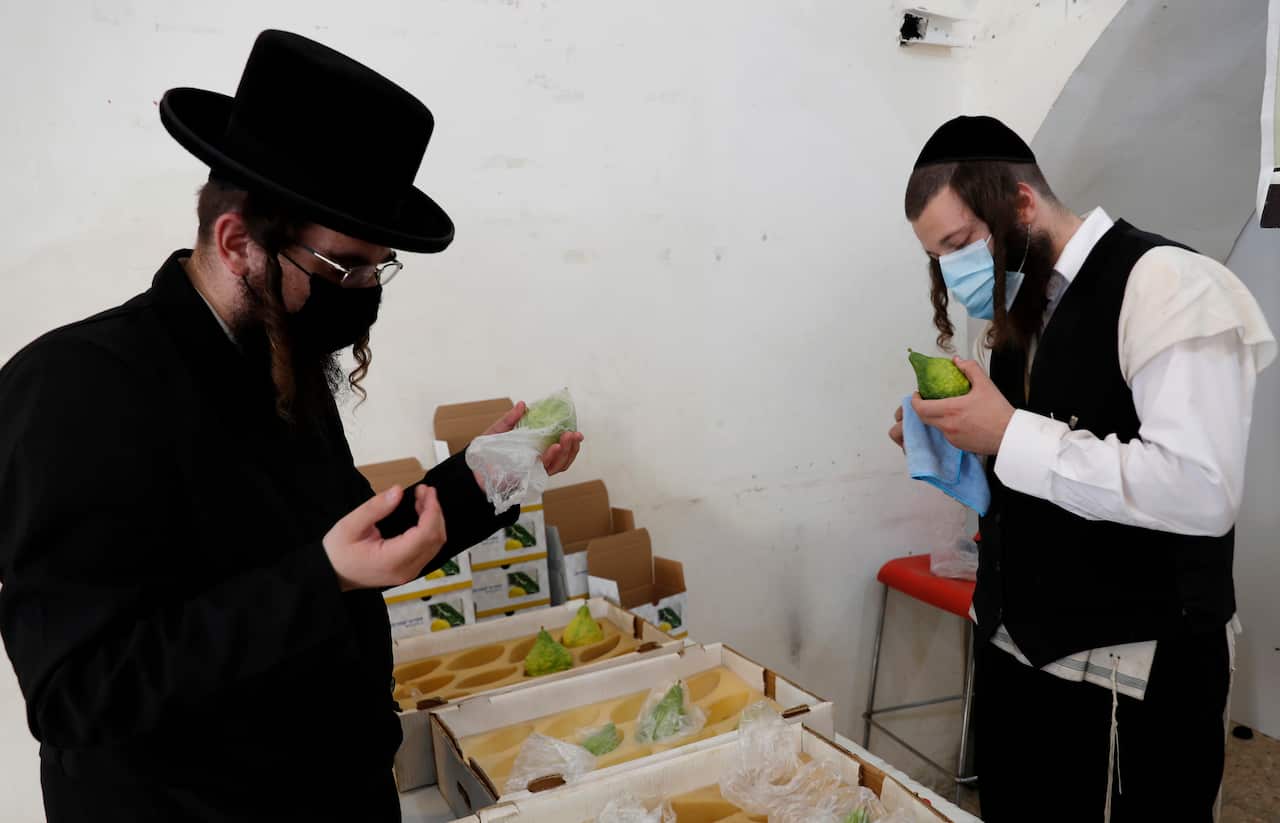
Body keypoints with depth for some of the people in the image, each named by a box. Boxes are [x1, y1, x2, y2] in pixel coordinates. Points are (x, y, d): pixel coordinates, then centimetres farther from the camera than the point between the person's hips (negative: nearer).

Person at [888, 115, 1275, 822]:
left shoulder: (1167, 285, -15)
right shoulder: (1012, 315, 7)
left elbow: (1201, 490, -26)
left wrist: (1009, 435, -24)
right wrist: (949, 449, -1)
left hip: (1133, 683, -7)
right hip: (1012, 655, 7)